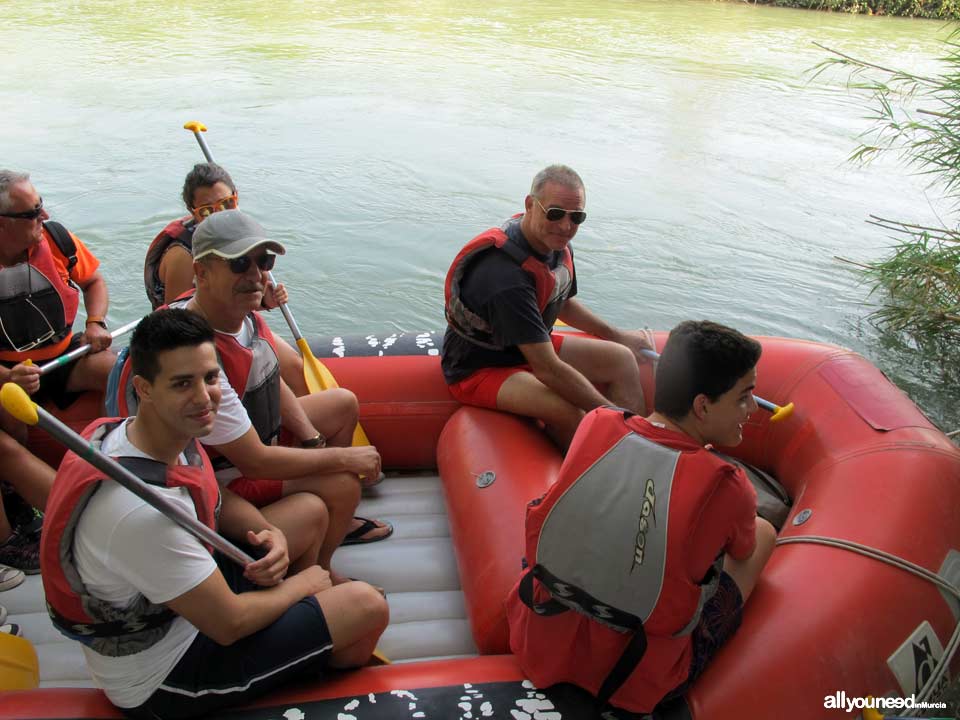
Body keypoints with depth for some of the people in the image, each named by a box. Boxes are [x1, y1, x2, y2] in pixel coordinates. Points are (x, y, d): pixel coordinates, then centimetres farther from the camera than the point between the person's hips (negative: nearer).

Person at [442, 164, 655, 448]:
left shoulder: (557, 245, -5)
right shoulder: (506, 276, -34)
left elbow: (563, 303, 17)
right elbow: (547, 370, -35)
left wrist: (616, 335, 18)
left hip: (531, 347, 10)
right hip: (479, 367, -9)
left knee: (622, 359, 1)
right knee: (566, 411, -33)